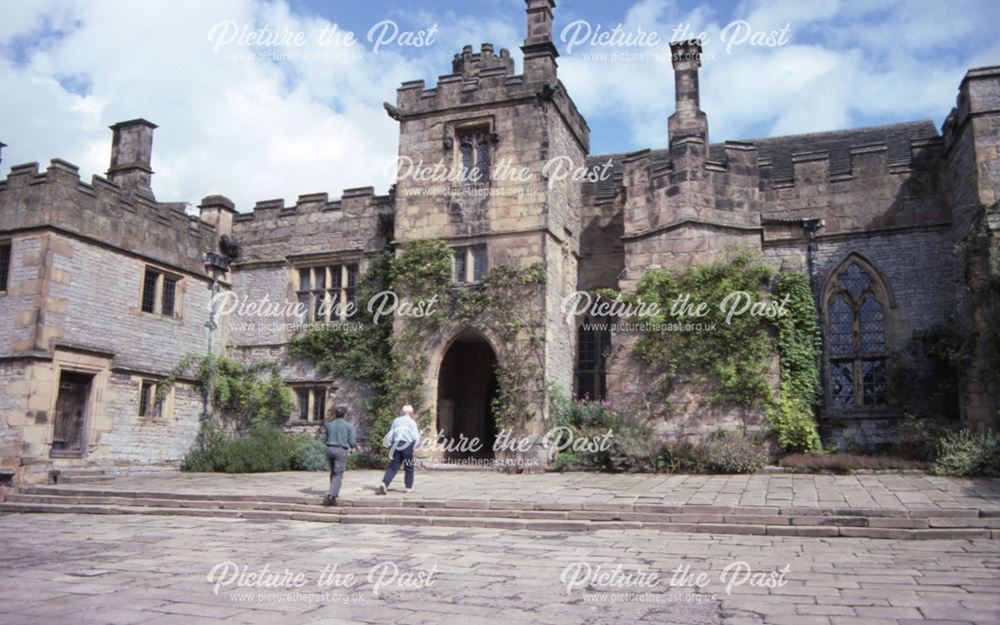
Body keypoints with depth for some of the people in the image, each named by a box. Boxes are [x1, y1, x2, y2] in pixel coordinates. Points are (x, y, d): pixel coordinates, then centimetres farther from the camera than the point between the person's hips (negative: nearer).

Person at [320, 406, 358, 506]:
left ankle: (333, 494, 33)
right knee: (338, 475, -3)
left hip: (330, 449, 5)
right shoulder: (348, 426, -4)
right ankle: (330, 497, -17)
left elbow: (324, 439, 11)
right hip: (341, 450, -5)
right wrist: (356, 446, 17)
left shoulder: (329, 424, 7)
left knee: (333, 472, 23)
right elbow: (352, 441, -5)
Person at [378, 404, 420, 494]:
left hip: (396, 445, 3)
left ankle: (384, 483, -18)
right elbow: (416, 437, -3)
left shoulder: (396, 420, 15)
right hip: (407, 445, -3)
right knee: (409, 467, 11)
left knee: (393, 466, 2)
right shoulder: (412, 422, 3)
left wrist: (389, 446, 18)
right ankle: (409, 487, 15)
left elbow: (390, 434, 13)